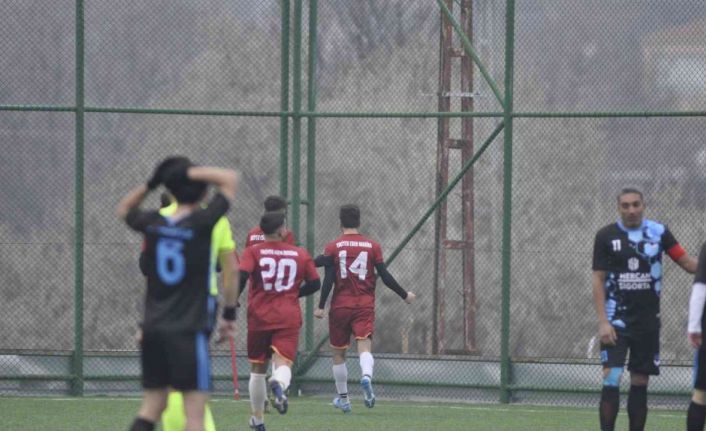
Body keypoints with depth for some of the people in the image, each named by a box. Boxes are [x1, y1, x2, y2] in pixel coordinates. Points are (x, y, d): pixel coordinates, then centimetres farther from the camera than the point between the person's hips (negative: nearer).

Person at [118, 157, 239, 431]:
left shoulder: (153, 224, 3)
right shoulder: (202, 223, -11)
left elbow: (124, 210, 26)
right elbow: (230, 179, -3)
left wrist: (151, 183, 14)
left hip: (153, 329, 5)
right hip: (190, 331, -5)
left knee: (152, 407, 13)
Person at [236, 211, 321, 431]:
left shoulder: (253, 252, -1)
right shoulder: (300, 254, 5)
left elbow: (241, 276, -16)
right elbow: (314, 284, 9)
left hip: (259, 316, 1)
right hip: (289, 318, -1)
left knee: (257, 369, 16)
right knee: (283, 363, -10)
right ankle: (278, 385, -48)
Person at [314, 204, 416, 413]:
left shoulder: (333, 247, -1)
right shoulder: (372, 246, 2)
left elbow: (328, 279, -7)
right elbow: (385, 276, 2)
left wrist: (321, 306, -3)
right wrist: (405, 295, 14)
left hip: (340, 305, 0)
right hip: (365, 305, 0)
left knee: (338, 353, 13)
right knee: (364, 346, -9)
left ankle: (343, 398, 20)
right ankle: (366, 376, -42)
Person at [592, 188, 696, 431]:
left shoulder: (658, 232, 3)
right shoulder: (606, 236, -2)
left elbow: (687, 263, 1)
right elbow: (598, 280, -1)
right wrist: (602, 321, -9)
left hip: (647, 320, 2)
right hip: (616, 321, -2)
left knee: (640, 383, 7)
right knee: (611, 379, -12)